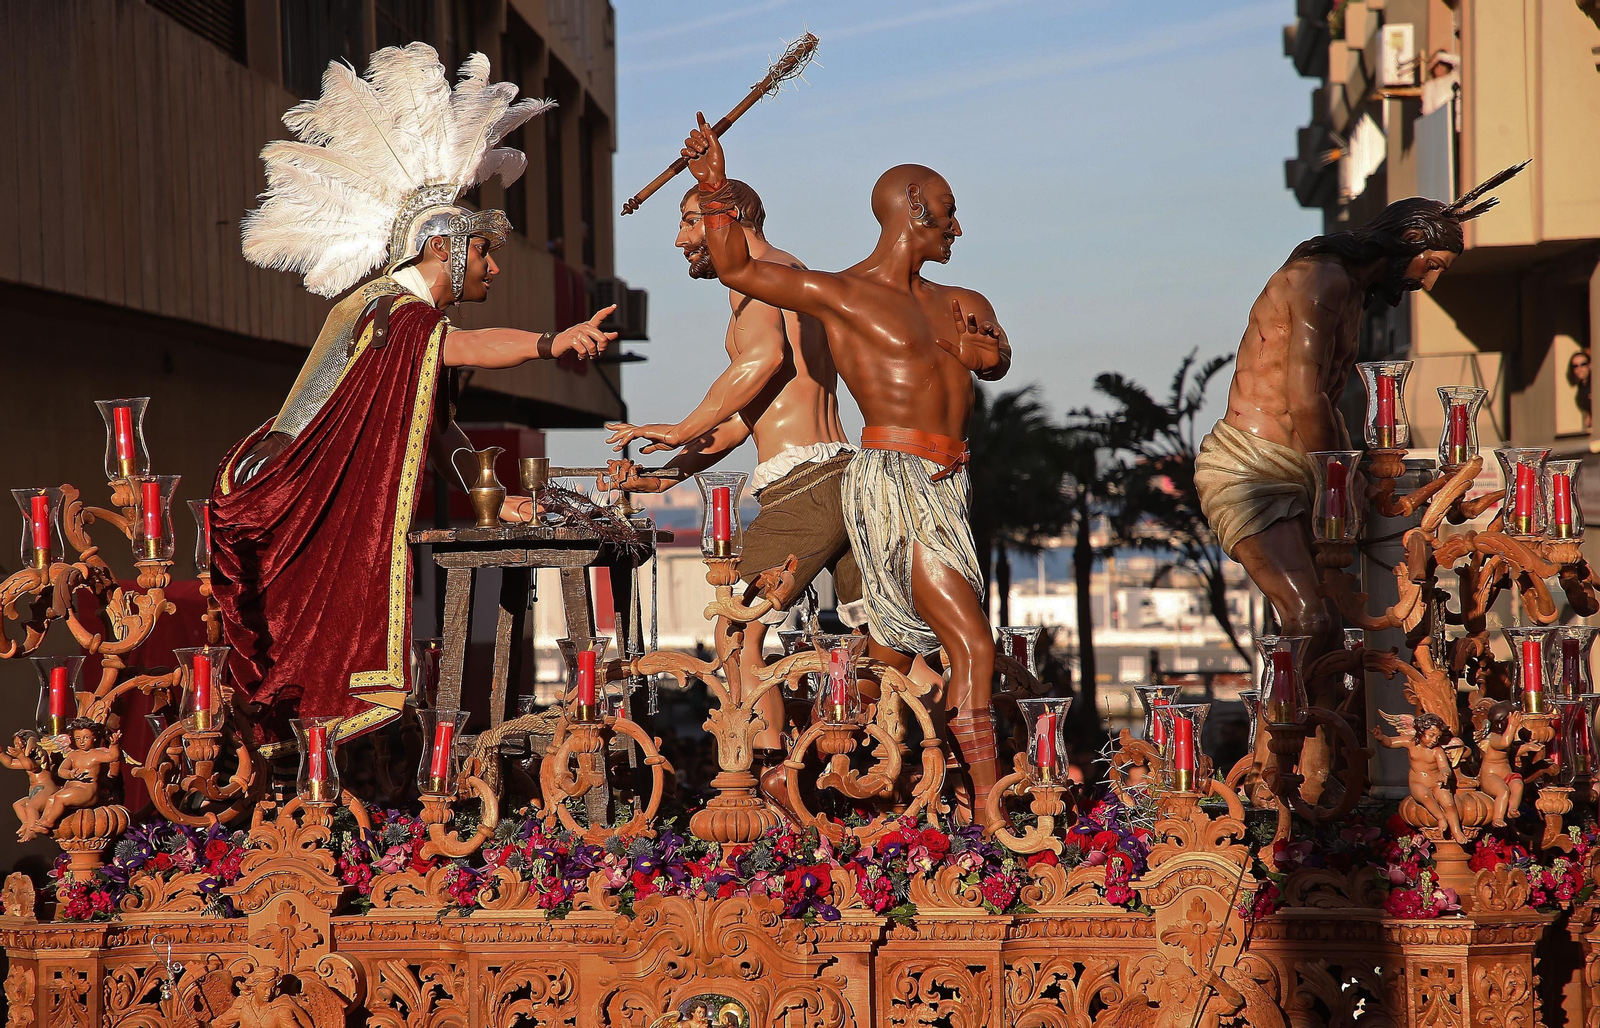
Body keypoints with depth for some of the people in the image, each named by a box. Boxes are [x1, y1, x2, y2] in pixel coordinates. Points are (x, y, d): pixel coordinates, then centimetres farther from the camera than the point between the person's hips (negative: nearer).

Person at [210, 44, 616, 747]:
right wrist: (548, 343, -58)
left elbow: (439, 431, 17)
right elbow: (466, 347, -41)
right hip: (300, 521, -10)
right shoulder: (390, 316, -18)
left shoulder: (409, 317, 16)